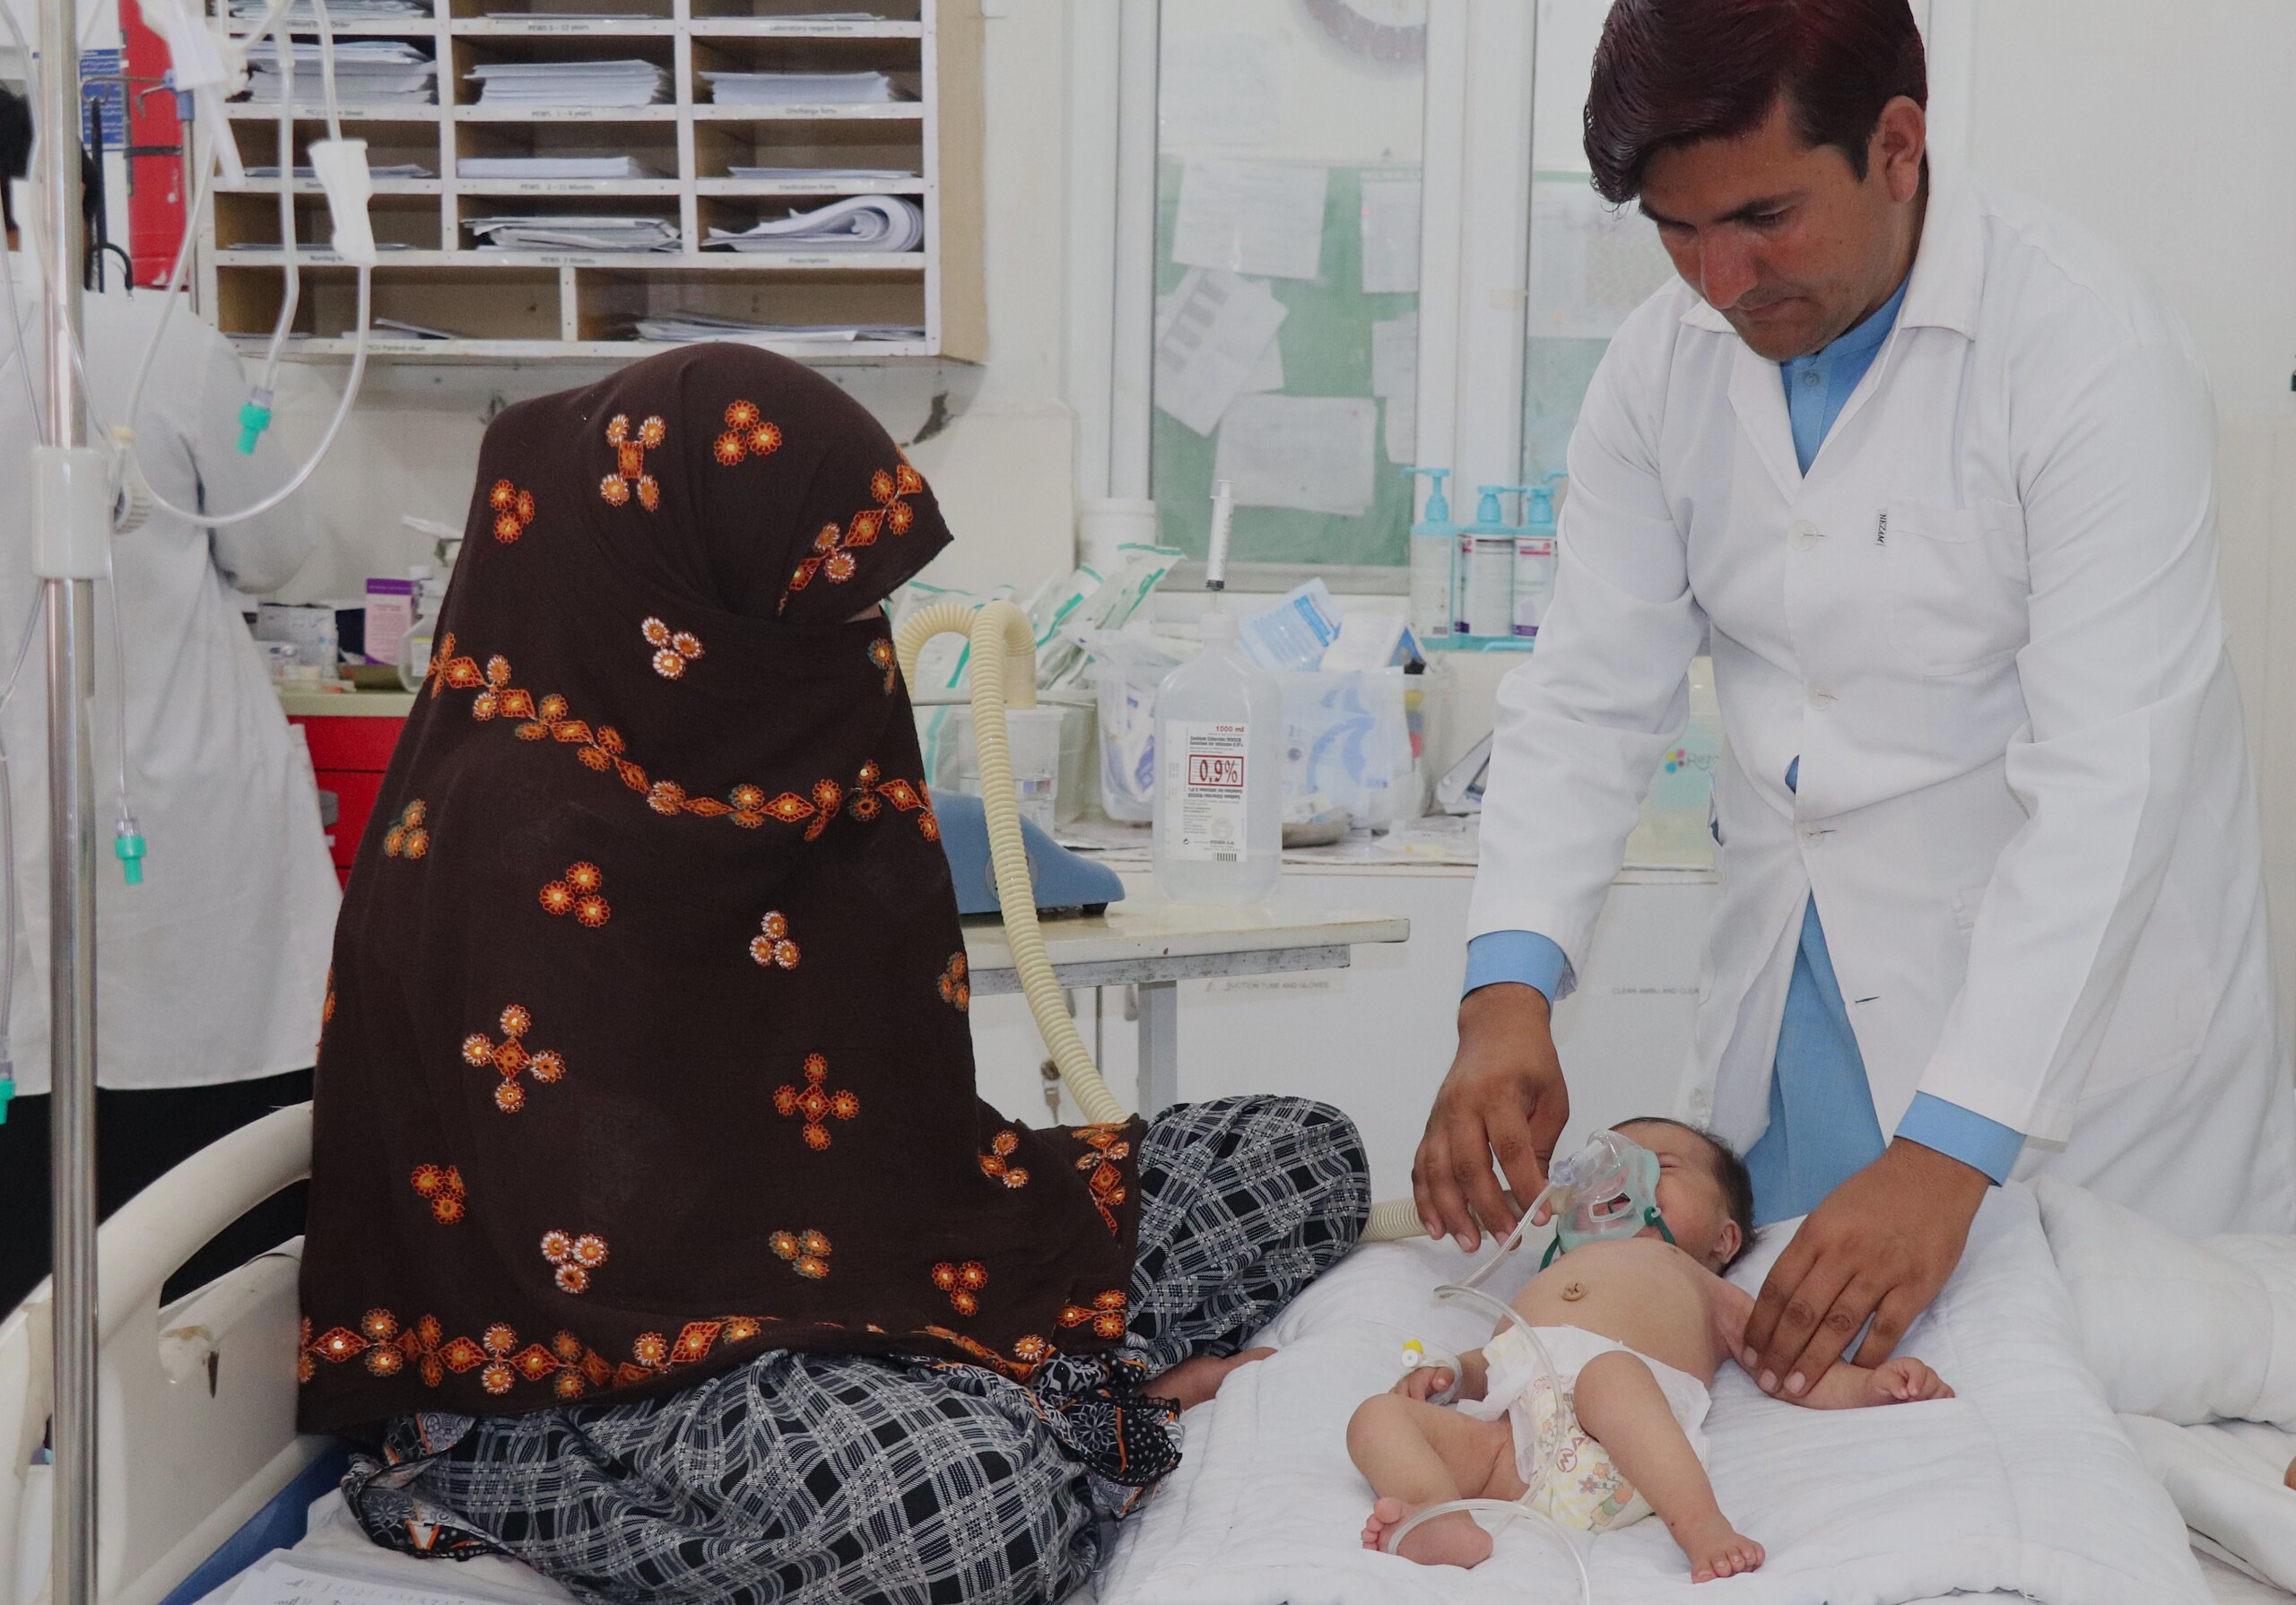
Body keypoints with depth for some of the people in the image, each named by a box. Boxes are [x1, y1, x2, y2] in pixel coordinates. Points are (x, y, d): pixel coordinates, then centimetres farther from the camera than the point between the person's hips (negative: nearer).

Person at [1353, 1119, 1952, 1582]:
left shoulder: (1707, 1290, 35)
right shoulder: (1551, 1280, 46)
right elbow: (1490, 1364, 37)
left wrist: (1875, 1382, 5)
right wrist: (1448, 1374, 15)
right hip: (1507, 1438, 3)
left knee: (1609, 1372, -36)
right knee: (1379, 1414, -18)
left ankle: (1701, 1523, -46)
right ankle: (1436, 1515, -42)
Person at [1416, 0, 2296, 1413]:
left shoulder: (2095, 345, -20)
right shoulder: (1666, 366, -1)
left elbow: (2107, 781, -25)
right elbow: (1593, 694, -2)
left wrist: (1950, 1151, -31)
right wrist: (1511, 990, -19)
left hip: (2067, 967, -4)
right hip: (1794, 970, 5)